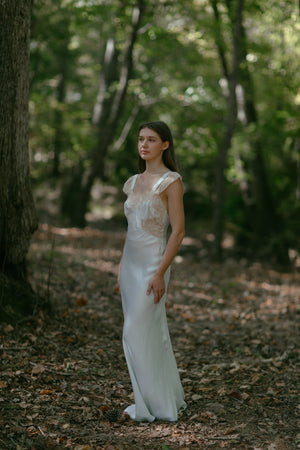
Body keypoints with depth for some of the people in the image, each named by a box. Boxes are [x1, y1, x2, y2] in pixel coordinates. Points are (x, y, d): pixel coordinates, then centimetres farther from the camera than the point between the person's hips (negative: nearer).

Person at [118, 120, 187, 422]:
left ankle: (155, 405, 5)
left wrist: (160, 273, -20)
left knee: (137, 334, -7)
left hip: (153, 263, -7)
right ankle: (170, 400, 21)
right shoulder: (134, 182, 12)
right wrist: (121, 269, 16)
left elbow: (178, 230, -15)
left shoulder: (171, 181, -10)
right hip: (131, 263, 8)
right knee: (152, 335, 11)